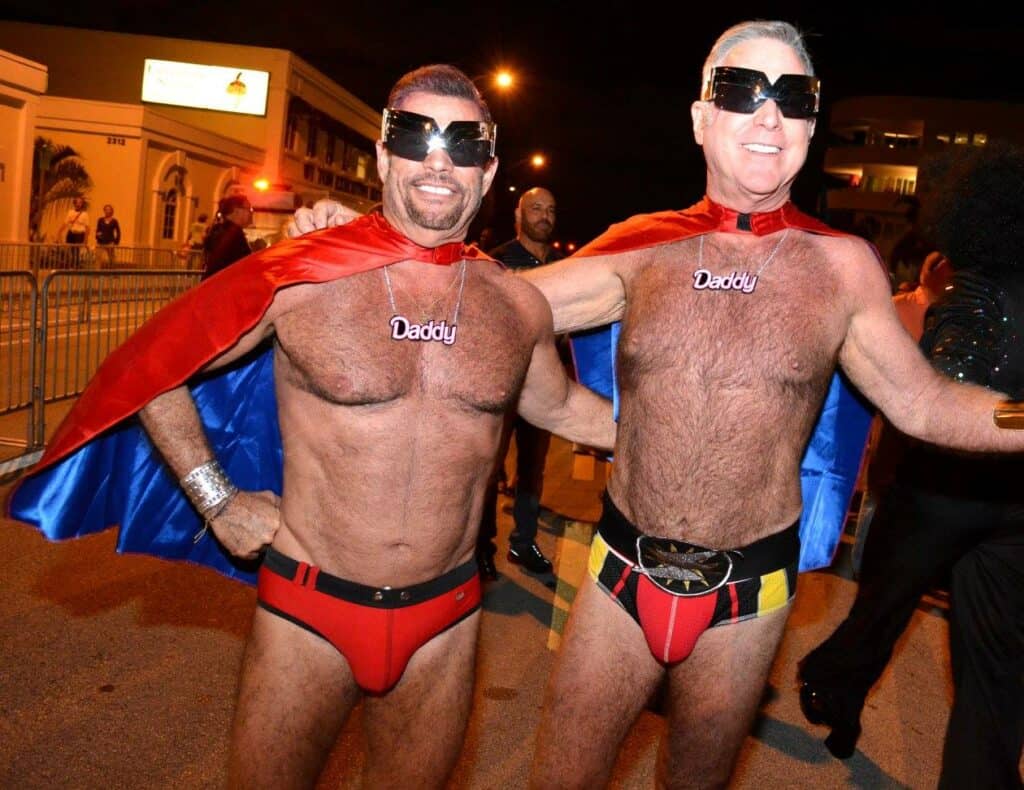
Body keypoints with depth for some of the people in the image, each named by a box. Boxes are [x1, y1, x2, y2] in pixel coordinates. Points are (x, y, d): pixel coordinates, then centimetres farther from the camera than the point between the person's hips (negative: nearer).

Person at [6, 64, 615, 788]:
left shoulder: (519, 304, -2)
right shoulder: (297, 277, -12)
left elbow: (559, 404, 17)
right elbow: (150, 371, -1)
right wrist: (218, 502, -3)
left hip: (445, 621, 3)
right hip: (307, 613, -2)